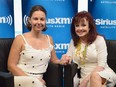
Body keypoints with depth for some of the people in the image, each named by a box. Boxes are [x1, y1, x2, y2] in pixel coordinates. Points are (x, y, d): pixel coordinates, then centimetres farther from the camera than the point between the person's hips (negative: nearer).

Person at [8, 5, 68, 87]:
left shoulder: (49, 39, 9)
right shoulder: (20, 39, -4)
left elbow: (54, 60, 21)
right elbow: (11, 66, -6)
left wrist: (63, 61, -2)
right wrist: (33, 79, -15)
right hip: (19, 80, -3)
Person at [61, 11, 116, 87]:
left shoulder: (99, 39, -4)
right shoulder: (73, 41, 9)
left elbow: (101, 65, -9)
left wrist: (87, 79, -19)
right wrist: (66, 59, -19)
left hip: (103, 73, -3)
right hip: (85, 77, 3)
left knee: (95, 76, -38)